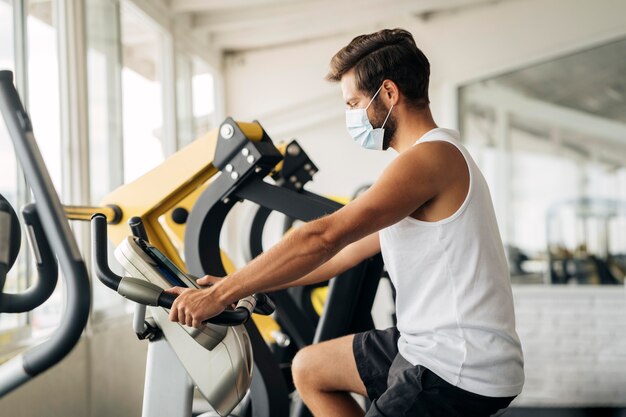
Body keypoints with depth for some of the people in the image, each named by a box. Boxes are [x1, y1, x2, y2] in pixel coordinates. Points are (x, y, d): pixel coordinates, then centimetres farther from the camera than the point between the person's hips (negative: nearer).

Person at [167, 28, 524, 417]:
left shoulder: (432, 157, -18)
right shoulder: (430, 158, 14)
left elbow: (324, 238, -24)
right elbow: (347, 251, 14)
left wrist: (221, 294, -19)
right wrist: (235, 284, 13)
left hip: (464, 371, -10)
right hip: (428, 345, 10)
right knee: (309, 369, 18)